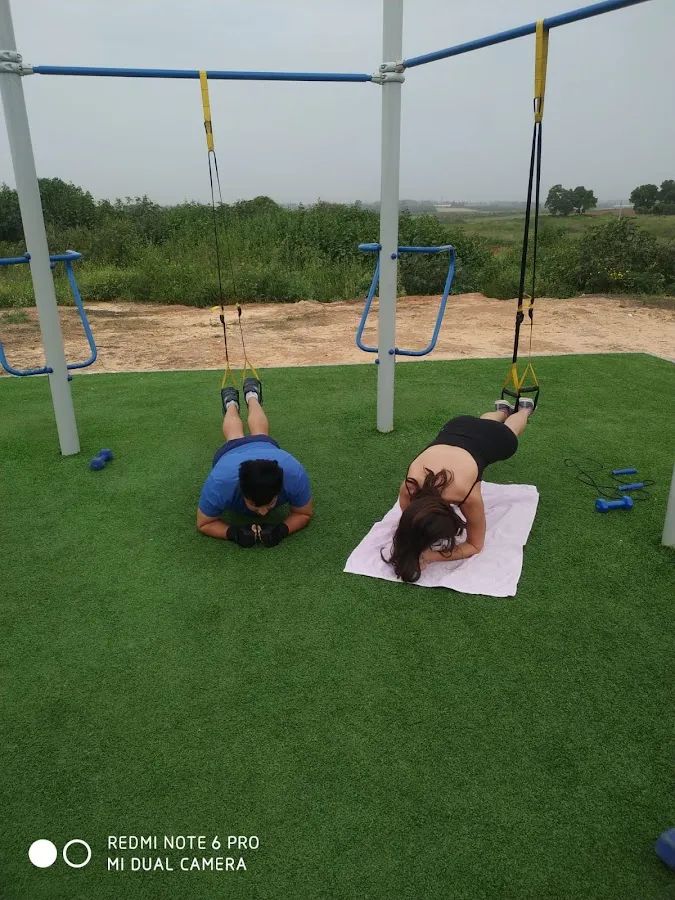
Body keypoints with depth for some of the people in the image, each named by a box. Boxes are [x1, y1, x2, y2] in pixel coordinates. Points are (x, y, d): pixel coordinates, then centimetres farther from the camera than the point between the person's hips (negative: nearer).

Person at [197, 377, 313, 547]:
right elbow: (204, 524, -30)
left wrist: (280, 530, -47)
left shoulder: (294, 475, -47)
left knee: (259, 434, 37)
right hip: (230, 452, -1)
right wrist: (234, 533, -48)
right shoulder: (219, 483, -49)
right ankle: (231, 402, 63)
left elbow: (304, 514, -28)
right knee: (234, 437, 36)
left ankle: (252, 395, 62)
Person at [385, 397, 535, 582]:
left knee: (506, 430, 36)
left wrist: (431, 556, -45)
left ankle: (524, 409, 67)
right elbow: (408, 524, -17)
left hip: (494, 437, -2)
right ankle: (503, 410, 71)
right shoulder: (409, 488, -39)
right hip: (456, 428, 3)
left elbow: (475, 546, -30)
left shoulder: (467, 494, -46)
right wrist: (412, 549, -39)